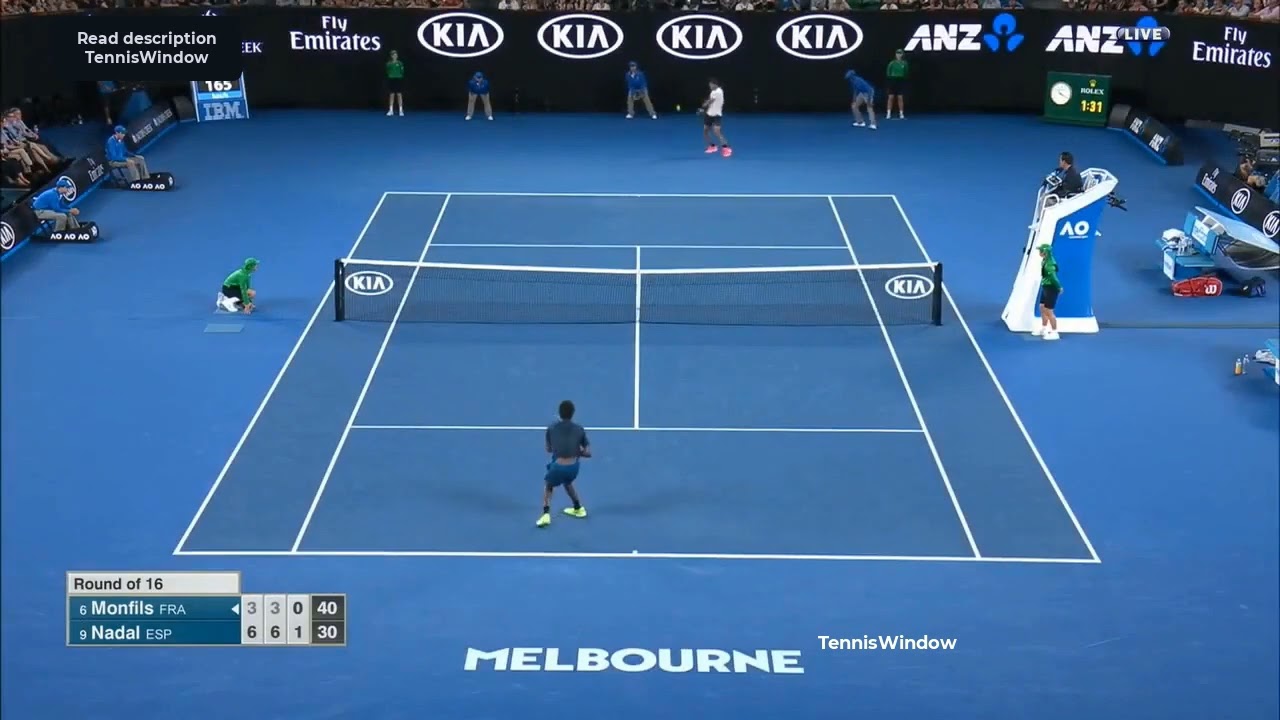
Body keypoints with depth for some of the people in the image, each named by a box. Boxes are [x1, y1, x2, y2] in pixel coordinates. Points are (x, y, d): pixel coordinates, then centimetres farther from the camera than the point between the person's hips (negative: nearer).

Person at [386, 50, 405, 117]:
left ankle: (401, 111, 4)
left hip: (398, 79, -1)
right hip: (391, 79, 1)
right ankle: (391, 110, 9)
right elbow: (387, 71, 5)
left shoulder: (400, 63, -1)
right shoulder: (389, 63, 4)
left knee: (399, 95, 0)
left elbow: (402, 71, -4)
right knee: (391, 95, 4)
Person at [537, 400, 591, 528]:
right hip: (573, 467, 2)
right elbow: (588, 453, 1)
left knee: (548, 487, 27)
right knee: (567, 483, 37)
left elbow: (549, 449, 13)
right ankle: (578, 509, 48)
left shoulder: (551, 428, 0)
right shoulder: (579, 429, 1)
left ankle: (546, 514, 8)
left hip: (558, 466, -2)